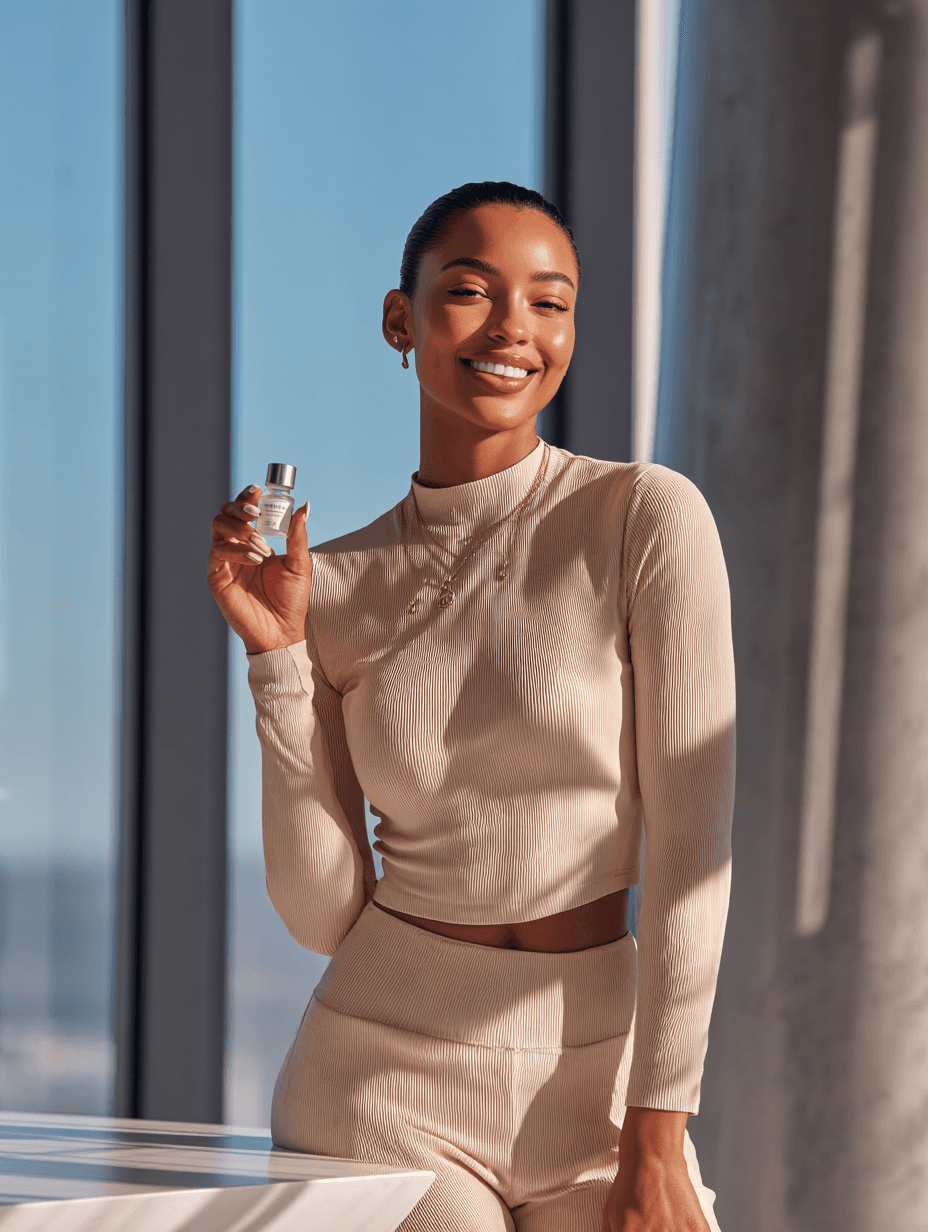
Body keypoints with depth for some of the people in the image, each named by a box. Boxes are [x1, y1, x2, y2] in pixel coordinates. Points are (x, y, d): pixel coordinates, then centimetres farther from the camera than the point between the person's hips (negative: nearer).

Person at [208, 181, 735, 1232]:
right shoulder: (332, 587, 3)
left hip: (595, 1085, -1)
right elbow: (322, 912, 0)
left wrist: (655, 1145, -12)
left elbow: (693, 840, -9)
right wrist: (276, 656, -8)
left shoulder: (649, 517, -6)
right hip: (385, 1080, 1)